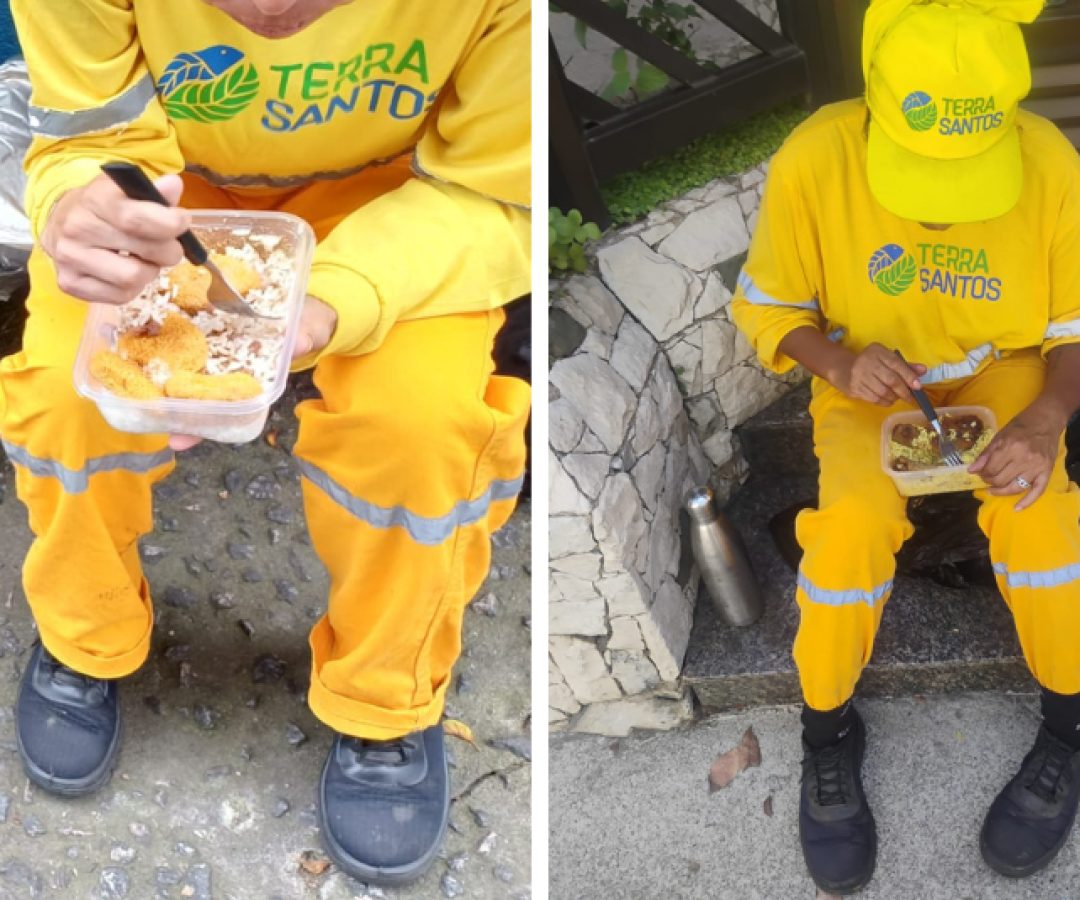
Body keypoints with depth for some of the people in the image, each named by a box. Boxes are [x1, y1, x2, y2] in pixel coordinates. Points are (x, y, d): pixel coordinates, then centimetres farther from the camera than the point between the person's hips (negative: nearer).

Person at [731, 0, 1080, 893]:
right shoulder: (813, 162, -24)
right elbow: (766, 309, -8)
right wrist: (837, 363, -28)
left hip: (1003, 371, 1)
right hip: (867, 382, 0)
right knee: (853, 517, -28)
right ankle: (829, 731, -3)